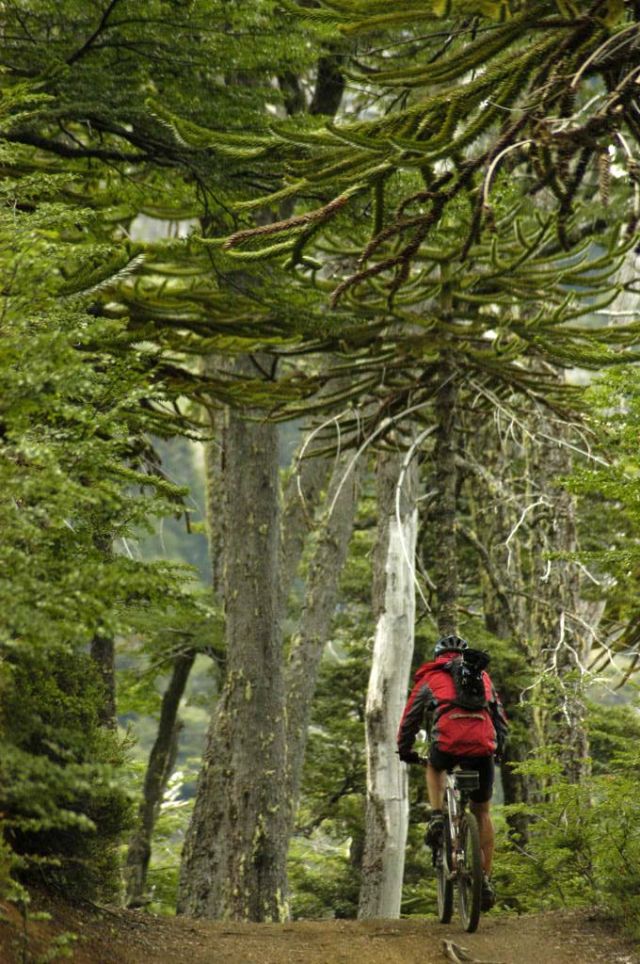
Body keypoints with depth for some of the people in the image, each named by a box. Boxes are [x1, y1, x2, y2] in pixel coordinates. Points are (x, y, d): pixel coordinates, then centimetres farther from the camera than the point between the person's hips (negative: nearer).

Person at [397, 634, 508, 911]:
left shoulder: (429, 678, 23)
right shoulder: (482, 676, 29)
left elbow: (409, 720, 27)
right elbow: (501, 719, 32)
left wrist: (405, 751, 42)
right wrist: (498, 747, 46)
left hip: (447, 743, -2)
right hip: (483, 747, 2)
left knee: (435, 767, 37)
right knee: (482, 812, 19)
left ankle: (436, 818, 13)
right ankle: (486, 880, 14)